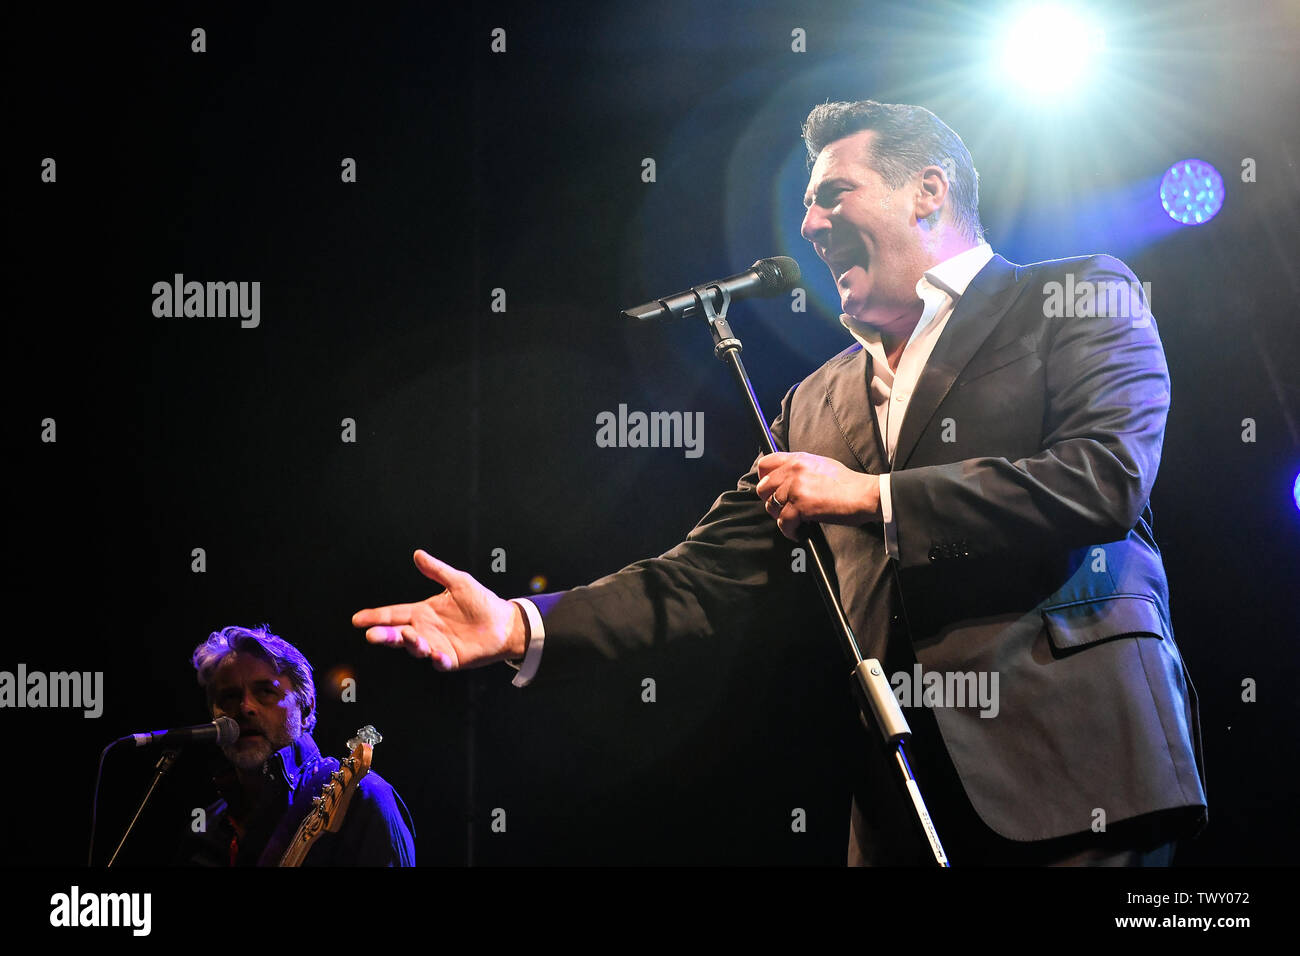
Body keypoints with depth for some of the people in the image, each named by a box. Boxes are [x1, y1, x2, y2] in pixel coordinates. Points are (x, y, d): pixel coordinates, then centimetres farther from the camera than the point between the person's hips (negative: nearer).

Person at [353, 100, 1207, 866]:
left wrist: (870, 495, -6)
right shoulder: (816, 405, 21)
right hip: (908, 793, 5)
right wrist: (524, 625, 2)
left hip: (1075, 768, -4)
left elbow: (1107, 477, -11)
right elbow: (711, 573, 16)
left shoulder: (1085, 300, 5)